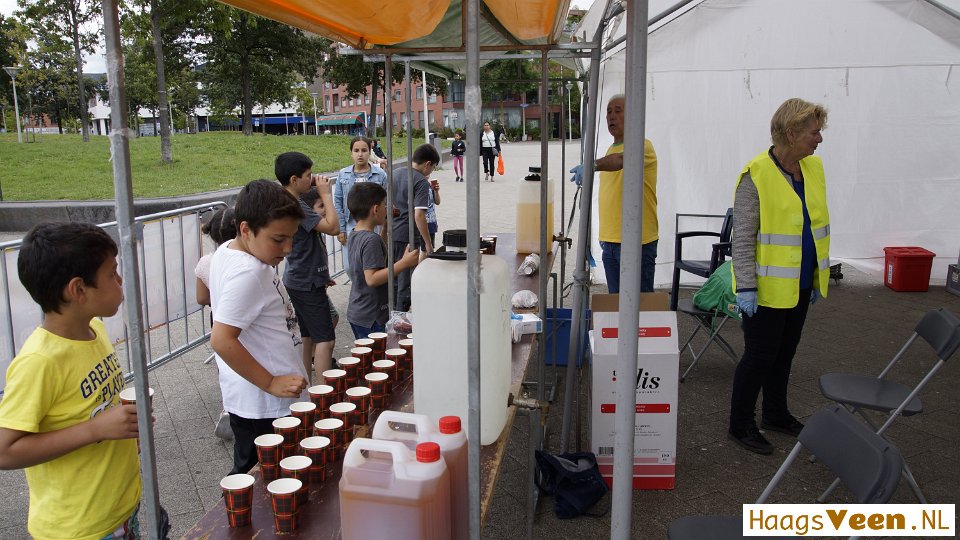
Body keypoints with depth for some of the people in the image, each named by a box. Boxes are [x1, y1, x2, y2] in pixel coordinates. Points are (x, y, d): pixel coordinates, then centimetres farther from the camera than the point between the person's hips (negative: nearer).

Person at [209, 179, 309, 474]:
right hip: (264, 407, -10)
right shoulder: (248, 273, -26)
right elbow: (222, 340, -28)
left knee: (249, 477, 24)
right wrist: (270, 383, -23)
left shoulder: (227, 251, 3)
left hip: (252, 400, 10)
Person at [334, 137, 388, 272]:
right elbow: (338, 203, 5)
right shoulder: (343, 174, 4)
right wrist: (341, 229, 1)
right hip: (351, 227, 2)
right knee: (349, 267, 7)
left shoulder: (380, 174, -2)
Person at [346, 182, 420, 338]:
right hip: (371, 318, -10)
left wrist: (386, 225, 16)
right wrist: (404, 263, -27)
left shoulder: (355, 235, 8)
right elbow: (372, 279, -27)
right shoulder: (371, 240, -22)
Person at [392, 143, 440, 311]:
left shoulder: (395, 173, 9)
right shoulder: (421, 182, -14)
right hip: (407, 236, -8)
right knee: (406, 281, 4)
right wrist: (428, 243, -18)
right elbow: (418, 215, -22)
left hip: (390, 233, 8)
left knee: (393, 277, 20)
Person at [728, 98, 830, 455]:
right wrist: (746, 287, -20)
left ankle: (775, 414, 37)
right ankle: (740, 425, 18)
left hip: (800, 285, 7)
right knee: (760, 356, 2)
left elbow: (818, 224, 14)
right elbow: (743, 237, -17)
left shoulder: (813, 167, 5)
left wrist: (818, 277, 16)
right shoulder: (756, 175, -18)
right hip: (768, 288, -7)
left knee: (784, 353, 20)